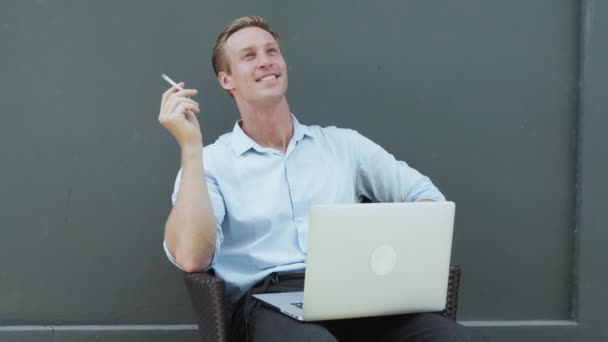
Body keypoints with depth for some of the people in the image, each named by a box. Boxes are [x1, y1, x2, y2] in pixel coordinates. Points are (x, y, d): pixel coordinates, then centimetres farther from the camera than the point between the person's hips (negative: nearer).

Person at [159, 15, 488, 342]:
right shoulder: (209, 162, 9)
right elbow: (191, 257, -8)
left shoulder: (343, 143, 19)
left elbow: (426, 196, 18)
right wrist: (191, 146, -7)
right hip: (272, 300, -3)